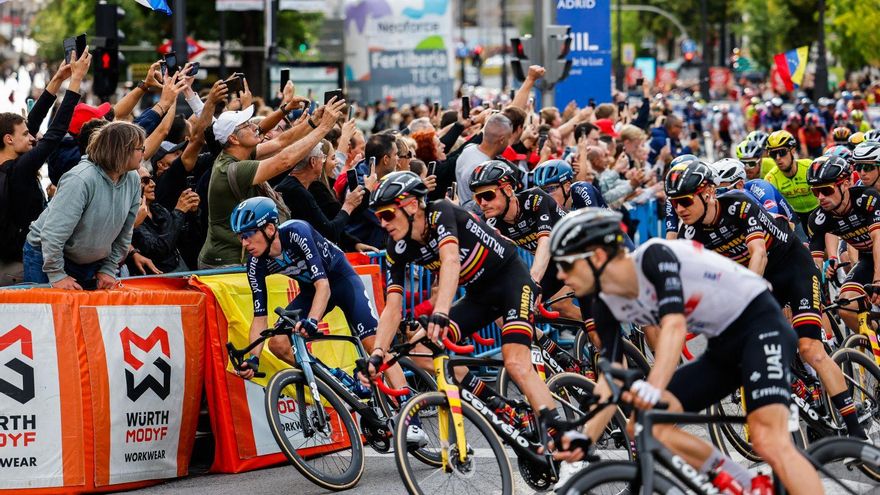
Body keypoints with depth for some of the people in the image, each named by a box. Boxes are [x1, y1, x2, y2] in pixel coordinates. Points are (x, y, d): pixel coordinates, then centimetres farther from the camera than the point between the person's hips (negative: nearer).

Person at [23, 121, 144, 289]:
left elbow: (124, 232, 4)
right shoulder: (80, 179, -29)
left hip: (91, 261, 6)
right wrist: (57, 275, -25)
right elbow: (54, 232, -29)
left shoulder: (133, 181, -6)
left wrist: (109, 269, 1)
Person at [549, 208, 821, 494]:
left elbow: (675, 325, -37)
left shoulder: (654, 256, -23)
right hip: (723, 348, 8)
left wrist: (653, 387, -51)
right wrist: (586, 436, -18)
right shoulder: (607, 307, -2)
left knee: (769, 443, -27)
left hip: (759, 324, -8)